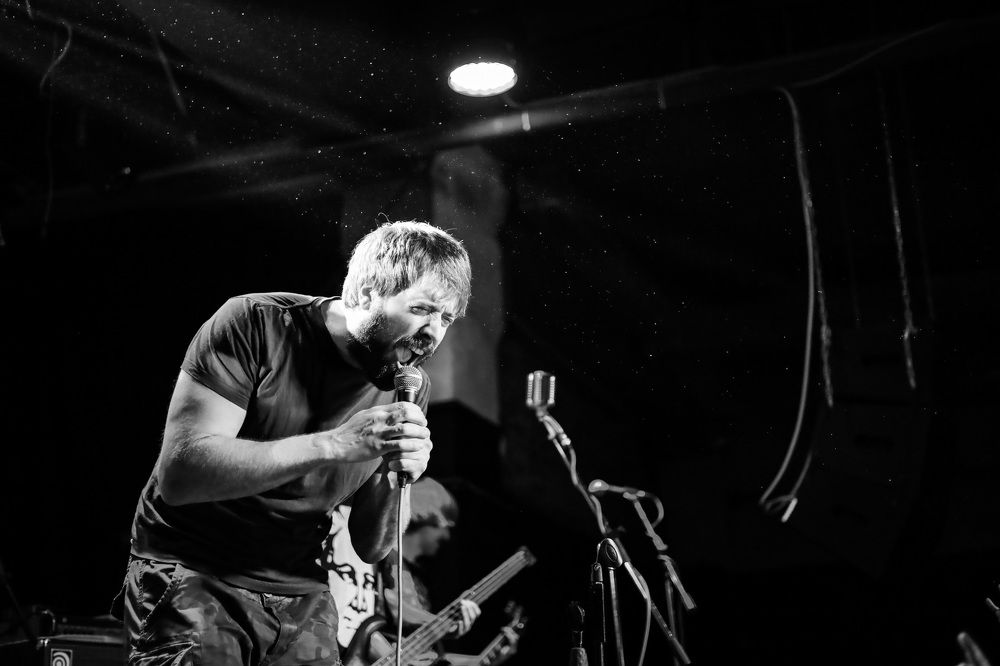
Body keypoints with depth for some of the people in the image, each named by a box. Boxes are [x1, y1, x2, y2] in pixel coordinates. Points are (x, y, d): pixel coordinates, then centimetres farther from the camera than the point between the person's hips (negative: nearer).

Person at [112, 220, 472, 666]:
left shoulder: (411, 390, -1)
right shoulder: (255, 326, -16)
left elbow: (371, 549, 3)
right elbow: (178, 472, -27)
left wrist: (396, 479, -19)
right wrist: (334, 444, -32)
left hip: (300, 595, 5)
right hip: (193, 579, -4)